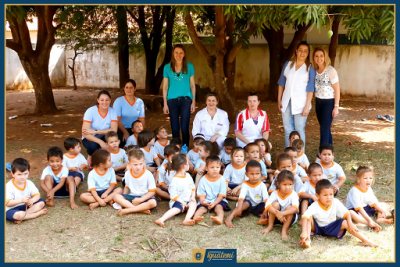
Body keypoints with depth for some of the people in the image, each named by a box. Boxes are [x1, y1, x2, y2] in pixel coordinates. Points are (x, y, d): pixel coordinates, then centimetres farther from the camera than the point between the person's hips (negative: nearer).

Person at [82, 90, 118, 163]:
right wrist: (100, 142, -37)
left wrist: (95, 131, -28)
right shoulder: (91, 111, -18)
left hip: (105, 138, 2)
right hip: (90, 139, -2)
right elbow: (85, 133, -24)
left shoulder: (112, 111, -9)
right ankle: (90, 157, 1)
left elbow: (114, 130, -21)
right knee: (93, 146, -37)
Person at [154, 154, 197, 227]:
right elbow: (173, 195, -14)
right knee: (178, 208, -36)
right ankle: (161, 220, -51)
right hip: (178, 201, -6)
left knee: (193, 203, -26)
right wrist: (182, 202, -20)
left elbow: (192, 187, 19)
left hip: (188, 201, 6)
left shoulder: (188, 175, 11)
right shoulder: (175, 180, -13)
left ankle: (187, 219, -48)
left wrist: (193, 196, 3)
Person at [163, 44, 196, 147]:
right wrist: (165, 104, 4)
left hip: (186, 99, -1)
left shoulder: (189, 66, 3)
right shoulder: (167, 67, 4)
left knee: (184, 128, -4)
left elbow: (192, 85, 6)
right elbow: (165, 86, 7)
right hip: (172, 100, 1)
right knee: (175, 128, 4)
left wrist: (193, 101, 2)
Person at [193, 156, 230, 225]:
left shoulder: (221, 179, -2)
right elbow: (201, 194, -2)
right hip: (206, 202, 0)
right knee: (201, 207, -26)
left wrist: (214, 203, -20)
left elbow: (221, 195, -5)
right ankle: (196, 217, -55)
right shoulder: (203, 180, -1)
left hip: (218, 201, 0)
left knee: (219, 206, -29)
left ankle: (220, 217, -58)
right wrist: (202, 201, -25)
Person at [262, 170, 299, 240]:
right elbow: (267, 205, -29)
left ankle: (284, 230, -22)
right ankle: (270, 226, -12)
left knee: (289, 207, -31)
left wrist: (282, 213, -48)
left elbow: (295, 208, -36)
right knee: (275, 204, -26)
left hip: (289, 217, -1)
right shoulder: (275, 193, -15)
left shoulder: (293, 194, -19)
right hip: (275, 216, 1)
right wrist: (277, 213, -45)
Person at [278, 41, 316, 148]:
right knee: (288, 130, 8)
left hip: (300, 103, -3)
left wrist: (307, 106, -10)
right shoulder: (288, 64, 7)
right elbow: (281, 83, 11)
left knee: (299, 131, 0)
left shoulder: (310, 69, -2)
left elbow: (310, 89, -5)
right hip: (287, 102, 3)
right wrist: (279, 100, 8)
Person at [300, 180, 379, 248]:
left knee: (345, 223, -23)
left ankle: (365, 240, -20)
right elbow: (305, 217, -37)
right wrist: (304, 232, -50)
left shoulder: (336, 202, -15)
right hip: (317, 228, -2)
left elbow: (346, 213, -8)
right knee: (309, 218, -29)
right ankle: (308, 240, -38)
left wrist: (350, 223, -26)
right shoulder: (315, 206, -26)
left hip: (331, 227, 2)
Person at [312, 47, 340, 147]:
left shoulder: (330, 70, -13)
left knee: (324, 129, -6)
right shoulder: (315, 70, 4)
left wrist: (336, 107, -13)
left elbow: (337, 89, -11)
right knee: (326, 129, 14)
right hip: (318, 102, 6)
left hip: (329, 102, -6)